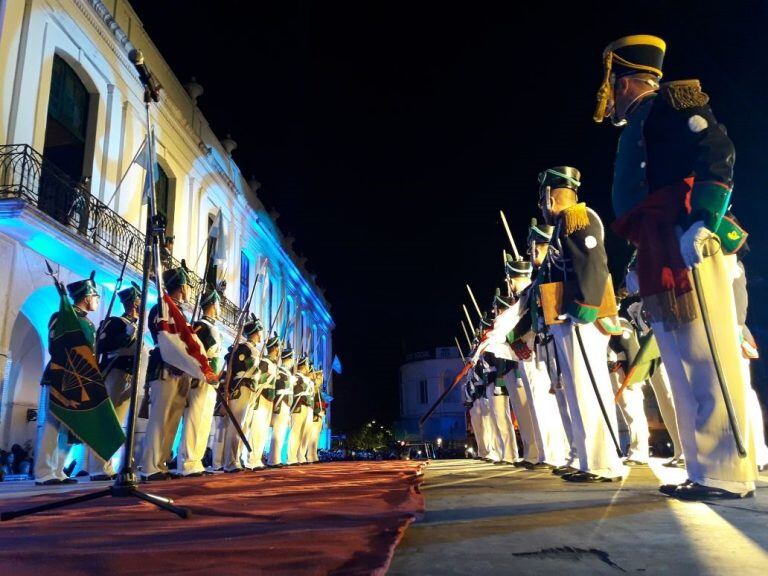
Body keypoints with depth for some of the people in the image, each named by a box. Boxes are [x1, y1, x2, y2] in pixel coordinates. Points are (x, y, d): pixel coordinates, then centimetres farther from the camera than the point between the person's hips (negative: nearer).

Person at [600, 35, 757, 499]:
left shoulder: (667, 104, 3)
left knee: (709, 363, -8)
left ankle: (729, 474, -3)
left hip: (686, 254, -9)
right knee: (684, 372, 8)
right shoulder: (638, 130, 28)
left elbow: (718, 152, -13)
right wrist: (639, 266, 24)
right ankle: (705, 471, 13)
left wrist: (702, 221, -24)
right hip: (660, 264, 10)